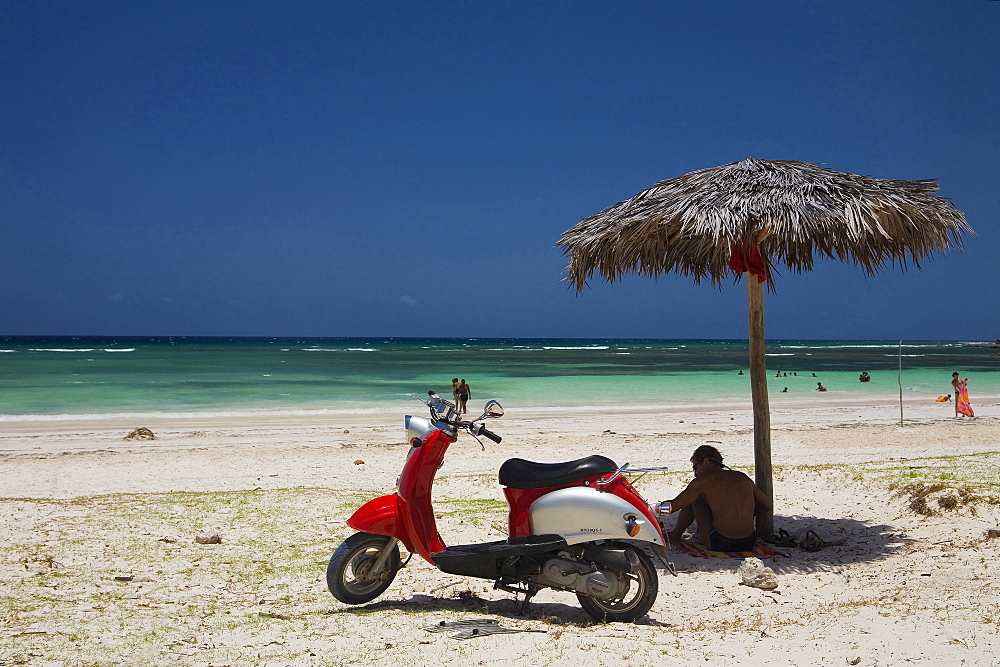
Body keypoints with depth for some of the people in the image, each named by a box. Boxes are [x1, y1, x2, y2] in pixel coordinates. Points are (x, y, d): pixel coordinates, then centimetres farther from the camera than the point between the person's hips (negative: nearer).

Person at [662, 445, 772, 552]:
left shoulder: (703, 481, -5)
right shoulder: (744, 478, 9)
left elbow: (672, 507, 0)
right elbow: (768, 505, 16)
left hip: (721, 545, -5)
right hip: (749, 544, 5)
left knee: (694, 497, 15)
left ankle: (675, 535, 32)